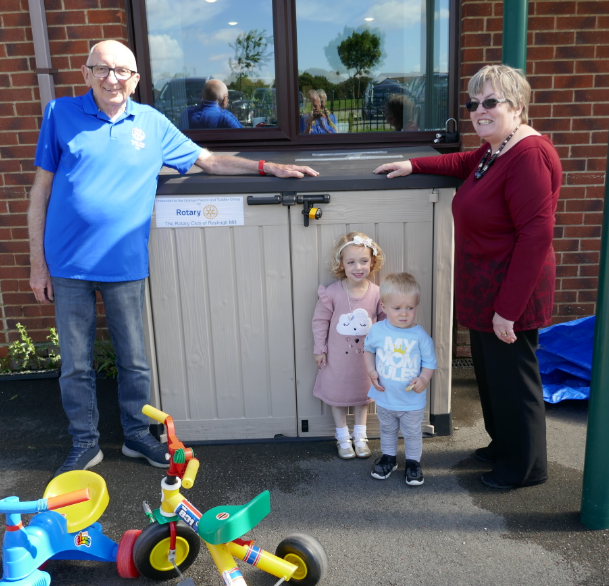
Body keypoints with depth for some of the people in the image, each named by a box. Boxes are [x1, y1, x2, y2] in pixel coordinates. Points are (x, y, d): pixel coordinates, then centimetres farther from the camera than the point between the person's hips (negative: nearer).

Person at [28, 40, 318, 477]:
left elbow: (209, 161, 12)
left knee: (133, 359, 11)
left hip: (125, 265, 1)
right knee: (76, 363, 9)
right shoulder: (60, 114, 1)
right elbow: (42, 188, 2)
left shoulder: (151, 123, 6)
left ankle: (137, 435, 31)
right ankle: (85, 444, 28)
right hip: (68, 264, -1)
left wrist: (270, 168, 4)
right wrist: (38, 263, -1)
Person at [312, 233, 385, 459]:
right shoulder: (332, 293, -17)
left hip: (364, 355, 2)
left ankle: (360, 437, 36)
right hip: (337, 357, -1)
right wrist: (319, 349, -5)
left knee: (362, 395, 17)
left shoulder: (376, 293, -12)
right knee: (338, 396, 13)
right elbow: (320, 320, -7)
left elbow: (386, 319, -1)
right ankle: (343, 439, 32)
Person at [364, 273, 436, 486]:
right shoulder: (377, 330, -13)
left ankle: (413, 462, 38)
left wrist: (423, 379, -27)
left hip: (412, 401, -2)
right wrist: (371, 371, -9)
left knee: (412, 433, 18)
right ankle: (388, 457, 46)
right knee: (387, 430, 25)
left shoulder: (420, 335, -19)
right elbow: (368, 350, 5)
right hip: (385, 397, 2)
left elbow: (430, 362, -10)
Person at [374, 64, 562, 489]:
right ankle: (504, 444, 43)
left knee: (512, 378, 7)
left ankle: (526, 466, 28)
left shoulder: (528, 156, -23)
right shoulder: (493, 151, 8)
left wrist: (508, 309, -24)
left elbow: (536, 236, -26)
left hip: (509, 297, -10)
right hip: (483, 294, 10)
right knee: (490, 371, 22)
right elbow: (466, 163, 33)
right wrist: (414, 165, 24)